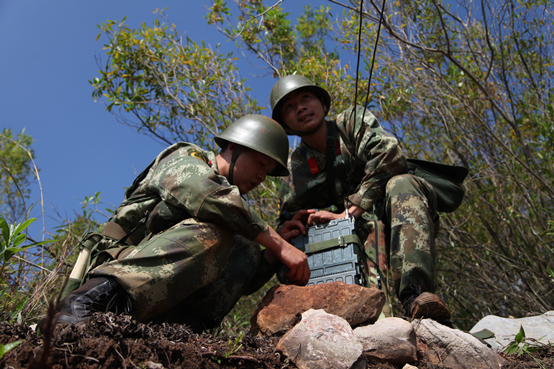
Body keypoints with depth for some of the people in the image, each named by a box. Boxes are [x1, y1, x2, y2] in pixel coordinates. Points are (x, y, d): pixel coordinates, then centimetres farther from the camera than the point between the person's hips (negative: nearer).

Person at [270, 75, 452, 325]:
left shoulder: (353, 121, 1)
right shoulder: (295, 170, 10)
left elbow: (389, 156, -17)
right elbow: (288, 213, 8)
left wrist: (349, 212, -23)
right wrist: (286, 228, -19)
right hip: (359, 229, 2)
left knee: (402, 184, -33)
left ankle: (415, 296, -47)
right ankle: (376, 314, -49)